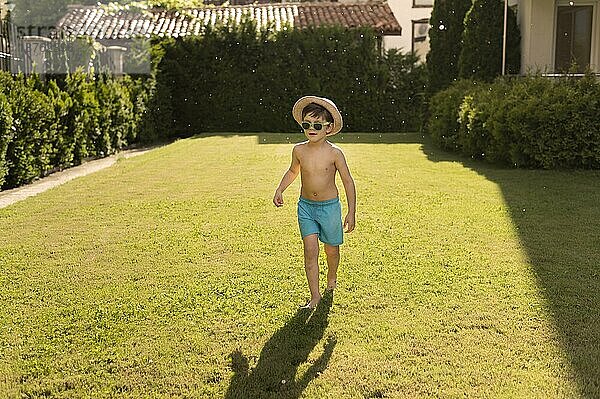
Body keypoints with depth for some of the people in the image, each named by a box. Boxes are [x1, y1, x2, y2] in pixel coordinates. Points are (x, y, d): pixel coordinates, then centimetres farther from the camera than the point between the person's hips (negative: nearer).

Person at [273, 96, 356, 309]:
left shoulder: (334, 152, -14)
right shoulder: (299, 150, -5)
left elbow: (348, 181, -7)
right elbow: (293, 171, 17)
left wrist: (351, 212, -8)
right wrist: (279, 190, 5)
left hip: (330, 206, -2)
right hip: (305, 206, 2)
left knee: (331, 249, 13)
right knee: (310, 250, -7)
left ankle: (331, 279, 43)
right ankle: (314, 295, -2)